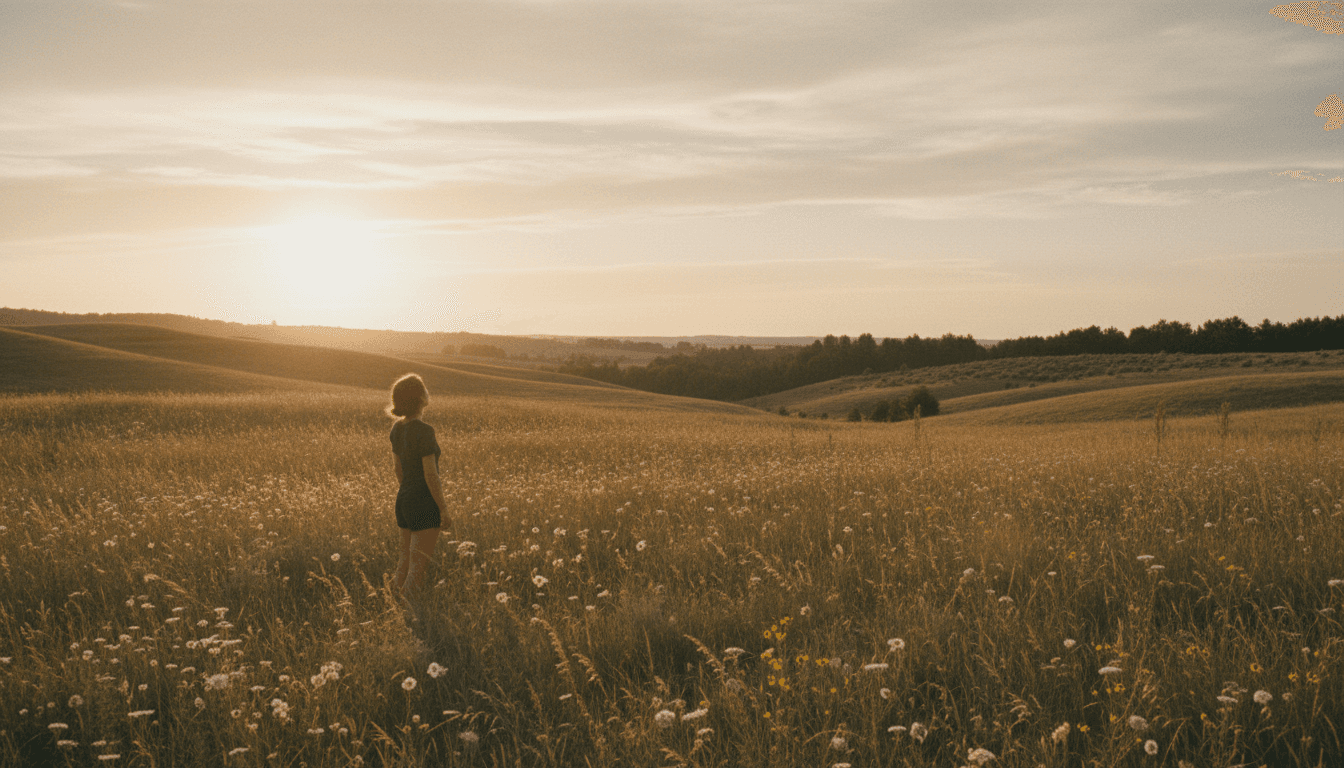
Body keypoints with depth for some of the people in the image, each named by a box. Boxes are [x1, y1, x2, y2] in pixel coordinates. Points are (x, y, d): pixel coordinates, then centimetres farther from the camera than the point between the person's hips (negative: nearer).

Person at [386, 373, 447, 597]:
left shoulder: (397, 428, 5)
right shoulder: (424, 431, -19)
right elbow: (430, 475, -18)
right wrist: (443, 508, -10)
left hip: (403, 500, 8)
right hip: (425, 504, -8)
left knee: (406, 560, 17)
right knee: (419, 566, -3)